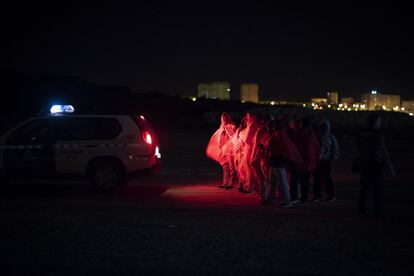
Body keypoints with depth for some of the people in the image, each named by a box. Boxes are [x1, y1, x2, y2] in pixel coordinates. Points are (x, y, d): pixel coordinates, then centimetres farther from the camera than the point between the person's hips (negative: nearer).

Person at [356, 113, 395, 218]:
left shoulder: (361, 134, 4)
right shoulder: (378, 135, -15)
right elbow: (384, 151, -17)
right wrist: (390, 166, -13)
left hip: (364, 164, 6)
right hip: (376, 165, -6)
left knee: (364, 187, 13)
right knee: (377, 189, -1)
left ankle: (361, 210, 17)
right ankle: (378, 212, -1)